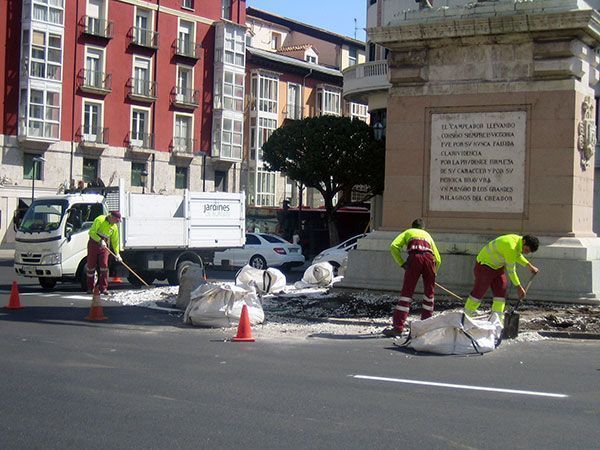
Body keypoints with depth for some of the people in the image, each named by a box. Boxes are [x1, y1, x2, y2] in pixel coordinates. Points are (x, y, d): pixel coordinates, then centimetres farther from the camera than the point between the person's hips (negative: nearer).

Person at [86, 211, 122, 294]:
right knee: (91, 266, 1)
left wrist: (117, 254, 8)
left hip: (104, 247, 4)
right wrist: (100, 240, -25)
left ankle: (103, 288, -4)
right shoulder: (100, 220, -12)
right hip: (93, 244, -4)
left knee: (104, 266, -7)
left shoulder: (114, 227, 6)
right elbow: (92, 232, -17)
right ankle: (90, 288, 11)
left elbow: (115, 241, 13)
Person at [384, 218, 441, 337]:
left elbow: (394, 246, 10)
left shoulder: (408, 232, 31)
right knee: (429, 294, 18)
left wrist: (402, 263, 10)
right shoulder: (427, 235, 37)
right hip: (429, 258, 2)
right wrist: (432, 274, 41)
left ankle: (398, 326, -9)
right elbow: (438, 259, 29)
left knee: (407, 292, -3)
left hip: (415, 257, -2)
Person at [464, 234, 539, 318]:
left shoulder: (519, 240, -6)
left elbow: (517, 255, 18)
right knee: (479, 291, -5)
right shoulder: (511, 246, -33)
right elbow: (511, 270, -25)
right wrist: (518, 286, -17)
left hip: (498, 266, 9)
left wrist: (530, 266, 9)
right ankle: (467, 315, 8)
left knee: (501, 291, 1)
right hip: (485, 264, -9)